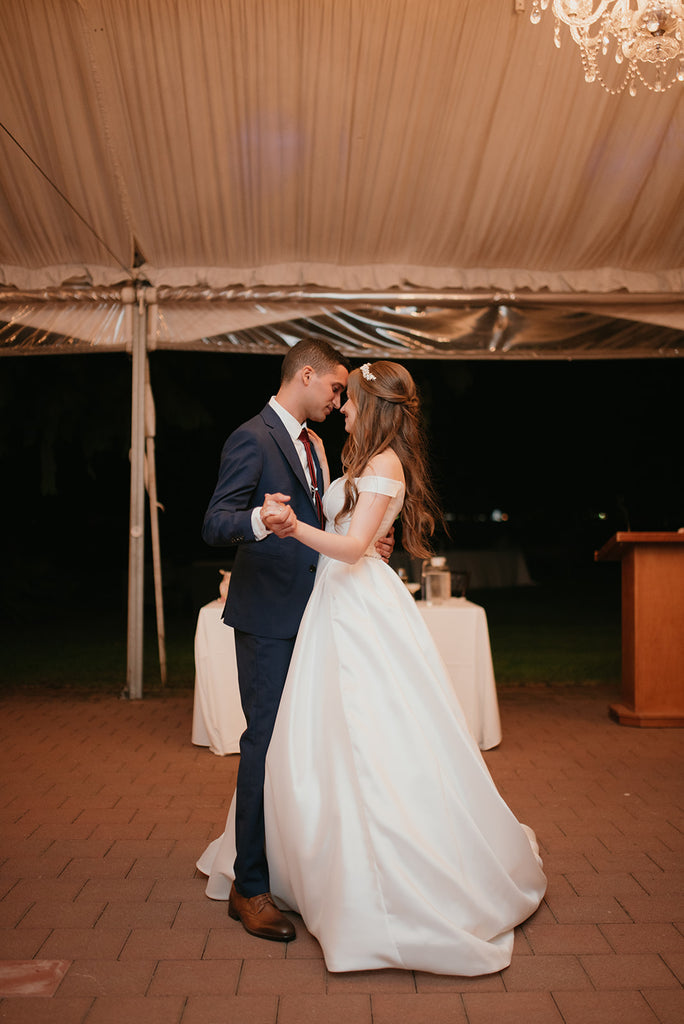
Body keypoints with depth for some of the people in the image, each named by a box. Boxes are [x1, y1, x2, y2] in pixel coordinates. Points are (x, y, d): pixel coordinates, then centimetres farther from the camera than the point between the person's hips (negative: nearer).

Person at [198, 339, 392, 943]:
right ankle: (249, 888, 8)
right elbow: (215, 524, -21)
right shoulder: (252, 439, -12)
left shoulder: (311, 442, 16)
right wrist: (259, 520, -42)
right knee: (267, 743, -5)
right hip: (268, 618, -9)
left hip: (306, 612, 9)